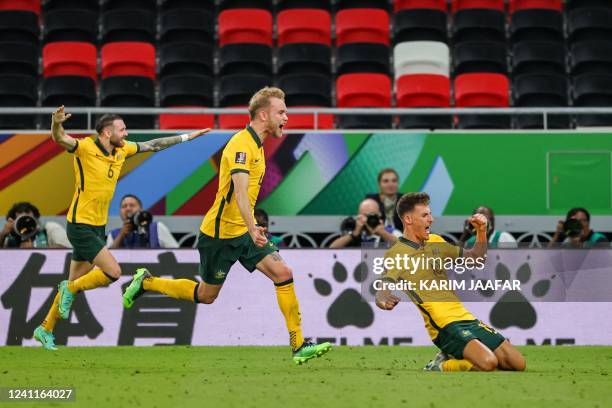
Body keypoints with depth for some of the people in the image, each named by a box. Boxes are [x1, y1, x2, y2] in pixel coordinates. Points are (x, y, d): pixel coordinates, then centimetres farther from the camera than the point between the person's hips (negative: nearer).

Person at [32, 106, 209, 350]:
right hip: (81, 226, -8)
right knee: (113, 271, -17)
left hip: (98, 227, 8)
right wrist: (56, 124, -58)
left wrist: (186, 137, 19)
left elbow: (153, 145, 16)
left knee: (74, 283, 12)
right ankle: (70, 290, 3)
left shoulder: (121, 149, 4)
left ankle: (45, 329, 23)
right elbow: (60, 139, -35)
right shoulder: (86, 148, -18)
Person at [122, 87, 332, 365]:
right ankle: (146, 283, 27)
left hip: (244, 232, 8)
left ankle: (299, 345, -9)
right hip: (220, 233, -8)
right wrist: (252, 229, -46)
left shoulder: (256, 145, 11)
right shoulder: (241, 144, -20)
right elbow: (240, 190, -34)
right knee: (206, 296, 6)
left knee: (282, 273, -9)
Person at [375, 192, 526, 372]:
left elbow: (475, 257, 29)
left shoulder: (436, 246, 19)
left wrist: (481, 231, 11)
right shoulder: (396, 254, -4)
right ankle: (440, 367, -7)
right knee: (488, 362, -31)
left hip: (466, 317, 8)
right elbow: (381, 295, -17)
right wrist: (386, 302, -42)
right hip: (444, 325, -8)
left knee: (518, 363, 0)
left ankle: (455, 359, 12)